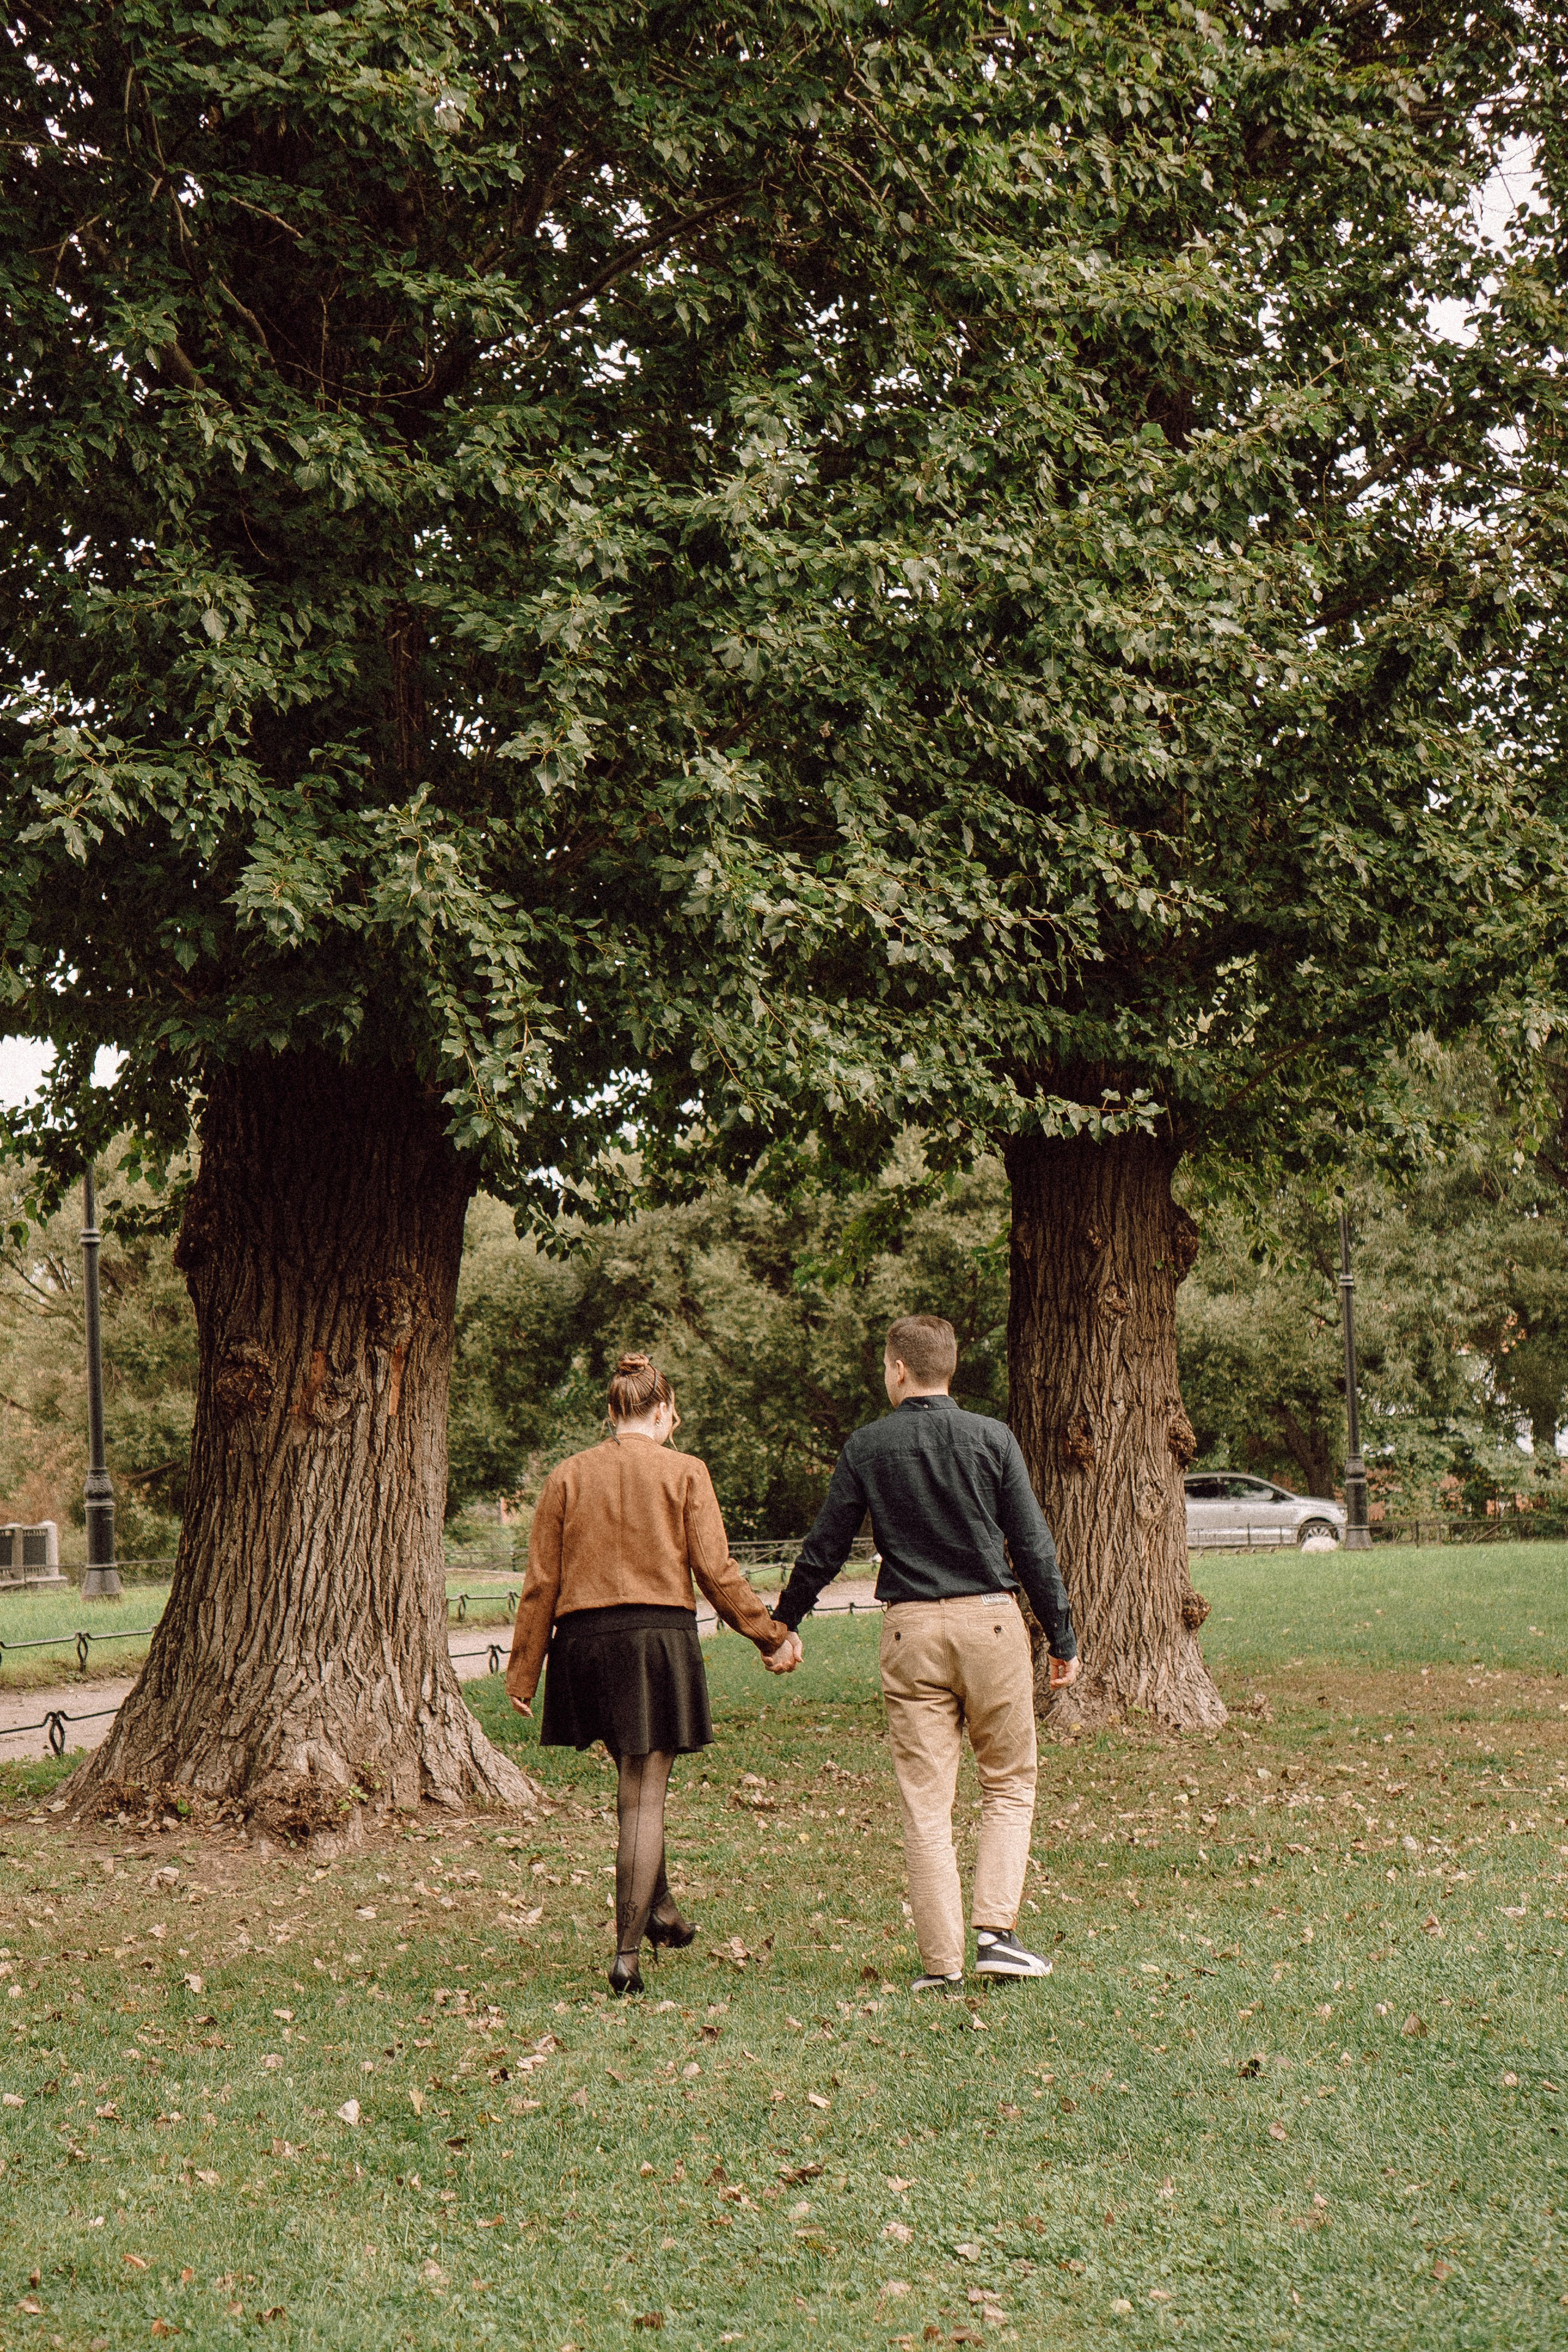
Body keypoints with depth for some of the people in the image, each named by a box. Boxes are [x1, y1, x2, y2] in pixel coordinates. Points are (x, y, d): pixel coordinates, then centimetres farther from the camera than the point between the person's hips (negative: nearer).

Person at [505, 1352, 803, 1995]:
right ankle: (627, 1954, -3)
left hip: (584, 1640, 3)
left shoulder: (568, 1476, 6)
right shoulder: (685, 1472, 0)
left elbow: (541, 1582, 5)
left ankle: (659, 1908, 30)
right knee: (644, 1796, 0)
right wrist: (773, 1637, 6)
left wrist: (524, 1671, 9)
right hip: (660, 1636, -3)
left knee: (637, 1781, 24)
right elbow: (716, 1573, -3)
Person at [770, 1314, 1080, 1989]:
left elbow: (824, 1549, 7)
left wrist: (780, 1624, 20)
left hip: (911, 1630, 1)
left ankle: (942, 1959, 2)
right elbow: (1033, 1547, -1)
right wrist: (1062, 1639, 7)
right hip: (992, 1625, -1)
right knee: (1009, 1786, 12)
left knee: (925, 1803, 4)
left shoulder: (866, 1448, 2)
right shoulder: (992, 1439, 0)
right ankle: (995, 1930, -1)